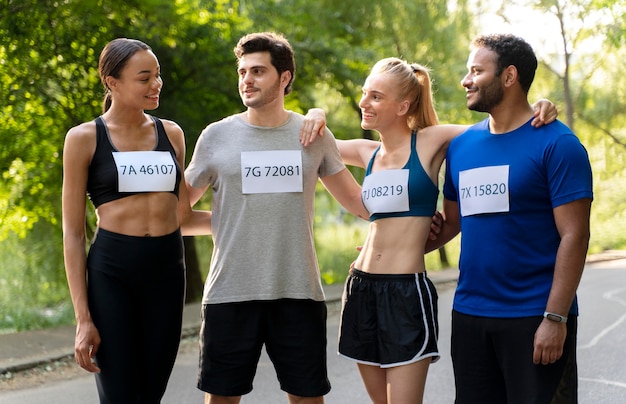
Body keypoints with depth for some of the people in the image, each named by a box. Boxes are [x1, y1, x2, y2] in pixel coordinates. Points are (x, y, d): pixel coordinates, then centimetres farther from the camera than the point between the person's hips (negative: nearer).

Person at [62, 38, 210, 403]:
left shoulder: (171, 133, 10)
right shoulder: (84, 138, -2)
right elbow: (73, 232, -2)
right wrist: (83, 318, -8)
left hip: (167, 270, 4)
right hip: (111, 274, -4)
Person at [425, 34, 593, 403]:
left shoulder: (557, 144, -8)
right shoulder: (461, 146, 9)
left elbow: (574, 236, -12)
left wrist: (555, 318, -17)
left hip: (535, 318, -5)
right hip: (469, 315, 6)